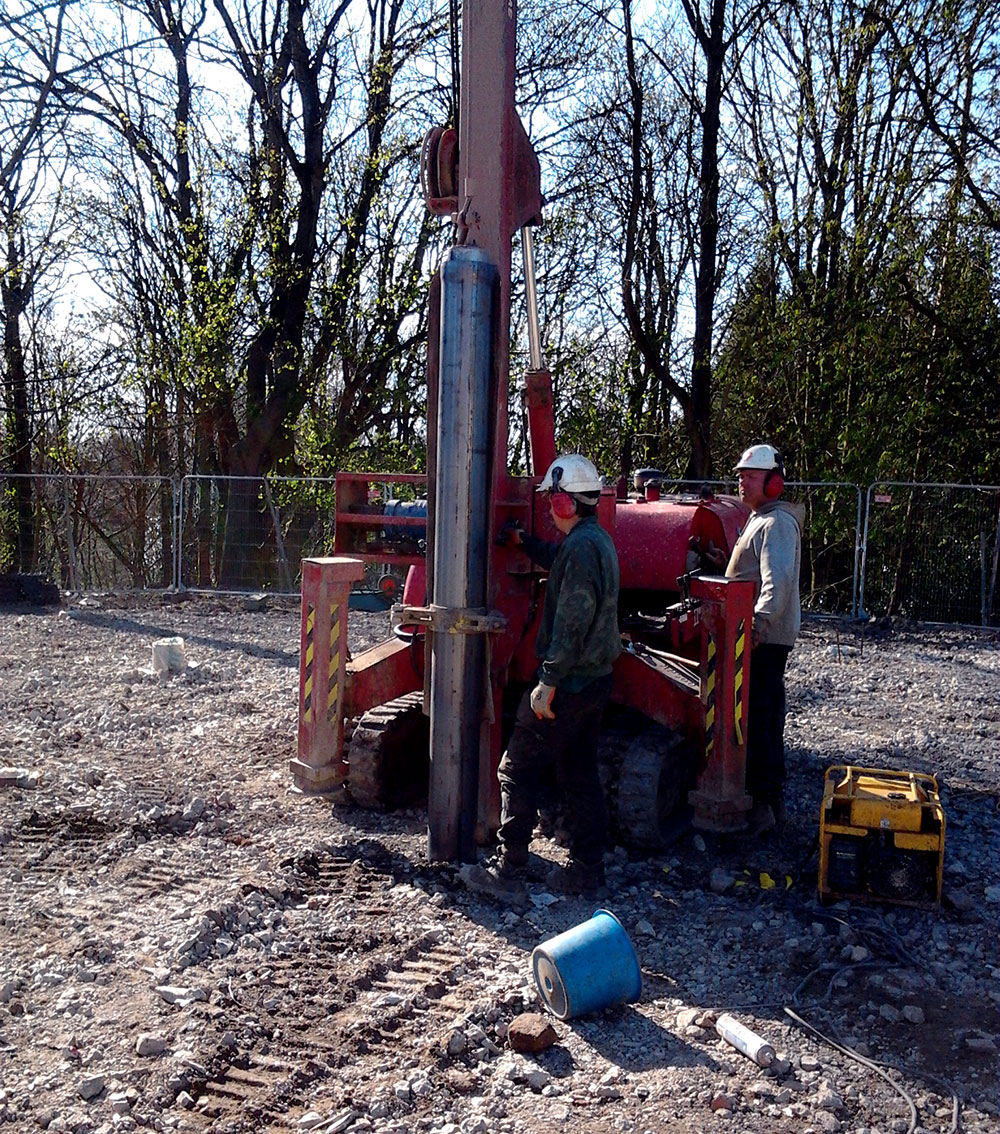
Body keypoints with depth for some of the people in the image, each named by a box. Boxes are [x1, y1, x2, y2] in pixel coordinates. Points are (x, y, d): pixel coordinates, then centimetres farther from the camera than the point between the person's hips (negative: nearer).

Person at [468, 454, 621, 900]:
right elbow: (556, 559, 36)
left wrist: (548, 683, -24)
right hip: (596, 679, 10)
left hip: (570, 683, -10)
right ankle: (586, 871, 23)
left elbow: (572, 622, -25)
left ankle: (508, 871, 5)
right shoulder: (597, 538, 12)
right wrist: (523, 540, 36)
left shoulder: (581, 546, -19)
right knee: (580, 774, 16)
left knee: (518, 770, -1)